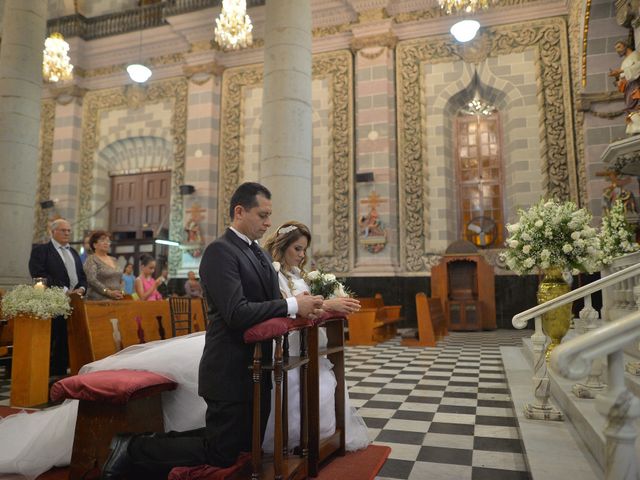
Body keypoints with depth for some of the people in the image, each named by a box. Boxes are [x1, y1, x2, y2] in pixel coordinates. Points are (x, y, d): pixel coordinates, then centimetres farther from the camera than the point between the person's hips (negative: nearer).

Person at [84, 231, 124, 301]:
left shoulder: (114, 260, 18)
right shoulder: (91, 260, -1)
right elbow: (91, 280, -14)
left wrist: (121, 293, 2)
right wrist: (109, 292, -21)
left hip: (116, 300, 5)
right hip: (99, 300, -5)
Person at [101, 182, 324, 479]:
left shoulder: (261, 254, 13)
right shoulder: (219, 251, -17)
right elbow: (237, 313, -27)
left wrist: (301, 309, -8)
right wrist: (292, 305, -23)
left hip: (256, 369, 9)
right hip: (230, 371, -9)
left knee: (248, 446, 19)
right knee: (222, 455, 2)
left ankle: (163, 444, 29)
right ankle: (134, 448, 16)